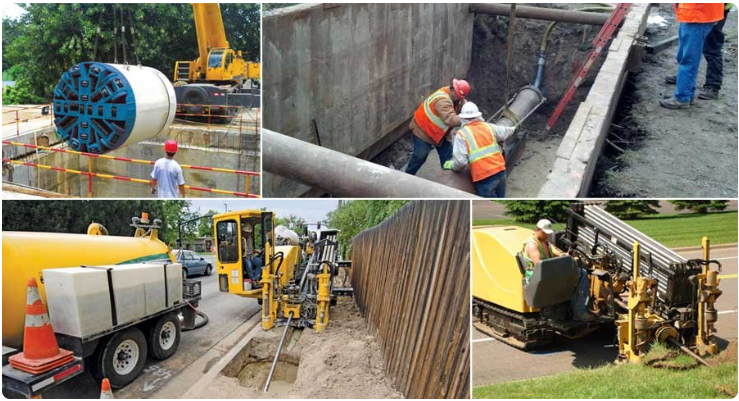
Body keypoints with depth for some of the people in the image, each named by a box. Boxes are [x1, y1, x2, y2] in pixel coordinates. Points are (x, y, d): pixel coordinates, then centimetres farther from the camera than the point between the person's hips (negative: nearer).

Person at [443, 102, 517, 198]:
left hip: (484, 178, -6)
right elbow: (505, 132, 31)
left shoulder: (462, 134, -6)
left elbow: (460, 161, -15)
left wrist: (452, 166, 7)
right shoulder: (489, 127, 9)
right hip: (500, 171, 6)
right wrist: (513, 129, 54)